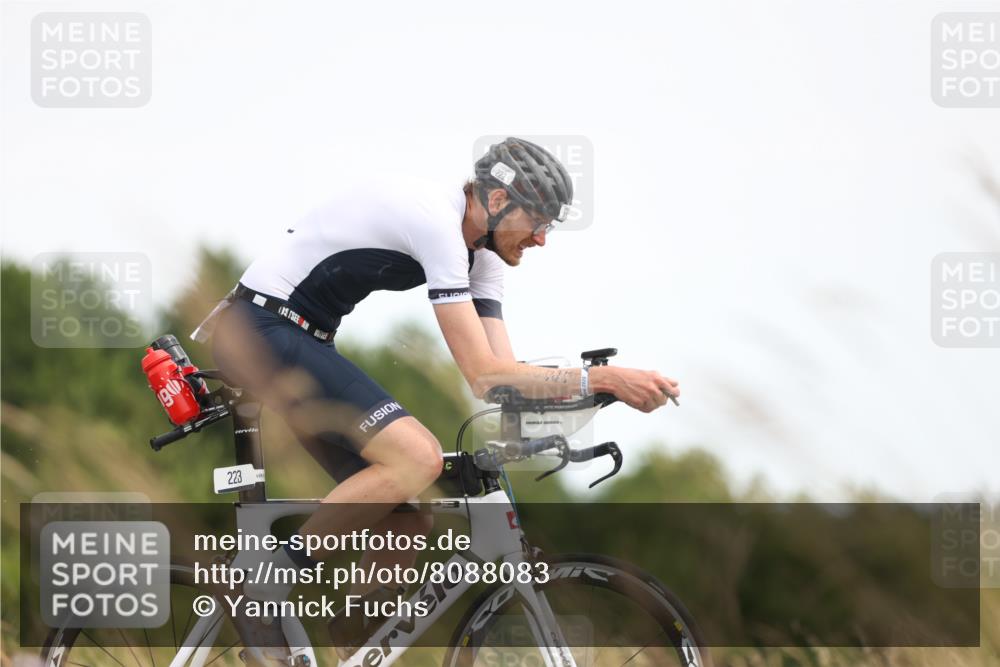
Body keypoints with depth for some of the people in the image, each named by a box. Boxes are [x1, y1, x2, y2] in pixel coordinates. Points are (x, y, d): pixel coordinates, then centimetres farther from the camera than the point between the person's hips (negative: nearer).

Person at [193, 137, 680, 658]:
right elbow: (484, 376, -24)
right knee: (418, 458, -27)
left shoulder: (480, 247, 8)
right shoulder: (435, 220, -22)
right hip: (263, 331, -10)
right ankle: (272, 578, -17)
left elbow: (500, 374, 5)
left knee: (407, 525, 2)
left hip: (303, 340, 10)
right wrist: (602, 379, -25)